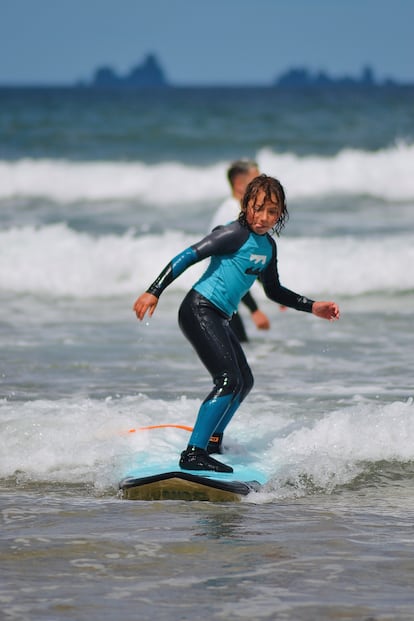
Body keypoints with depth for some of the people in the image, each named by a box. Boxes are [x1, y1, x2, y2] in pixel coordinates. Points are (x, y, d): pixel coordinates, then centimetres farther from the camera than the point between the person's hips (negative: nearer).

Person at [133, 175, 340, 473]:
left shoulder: (268, 246, 14)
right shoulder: (236, 234, -13)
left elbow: (274, 291, 28)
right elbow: (188, 256, -18)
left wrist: (313, 307, 23)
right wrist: (154, 292, -23)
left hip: (218, 318, 10)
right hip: (199, 310, -10)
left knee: (244, 382, 21)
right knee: (229, 380, -21)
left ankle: (212, 442, 37)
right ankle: (193, 454, -25)